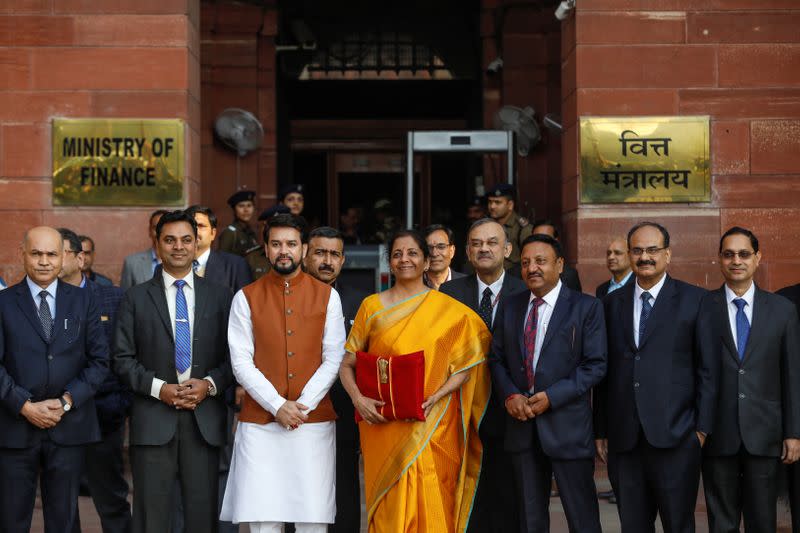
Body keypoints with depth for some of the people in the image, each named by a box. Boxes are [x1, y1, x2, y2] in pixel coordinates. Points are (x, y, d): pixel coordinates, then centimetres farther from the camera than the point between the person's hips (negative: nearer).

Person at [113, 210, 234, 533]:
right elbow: (123, 359, 2)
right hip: (153, 421, -1)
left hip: (205, 420, 1)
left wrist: (210, 384, -8)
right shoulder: (136, 298, 7)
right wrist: (158, 387, -10)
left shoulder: (219, 296, 10)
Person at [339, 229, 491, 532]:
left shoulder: (450, 311, 3)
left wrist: (434, 399, -13)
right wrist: (359, 399, -9)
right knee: (390, 508, 1)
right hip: (383, 427, 1)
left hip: (433, 428, -1)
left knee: (431, 506, -2)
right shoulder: (371, 306, 7)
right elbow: (347, 364, 8)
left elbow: (465, 367, 1)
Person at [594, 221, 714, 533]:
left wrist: (702, 427, -6)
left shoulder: (694, 300, 1)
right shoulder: (612, 303, 12)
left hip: (675, 437, -3)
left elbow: (707, 369, -1)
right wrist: (601, 430, 9)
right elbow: (604, 370, 12)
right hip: (623, 438, 3)